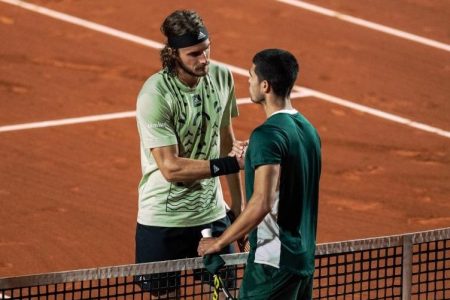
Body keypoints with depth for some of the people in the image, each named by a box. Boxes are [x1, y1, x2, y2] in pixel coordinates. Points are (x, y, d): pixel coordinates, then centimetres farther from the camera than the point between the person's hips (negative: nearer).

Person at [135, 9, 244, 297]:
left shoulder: (222, 77, -1)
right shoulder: (155, 96, -20)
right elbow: (171, 168, -22)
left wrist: (238, 207, 12)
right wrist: (230, 164, -28)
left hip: (213, 213, 5)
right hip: (164, 222, -5)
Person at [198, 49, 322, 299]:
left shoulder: (267, 135, -18)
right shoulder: (307, 129, 10)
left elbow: (262, 203, -26)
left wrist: (219, 242, -17)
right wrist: (251, 162, 12)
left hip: (274, 262, -9)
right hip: (305, 259, 9)